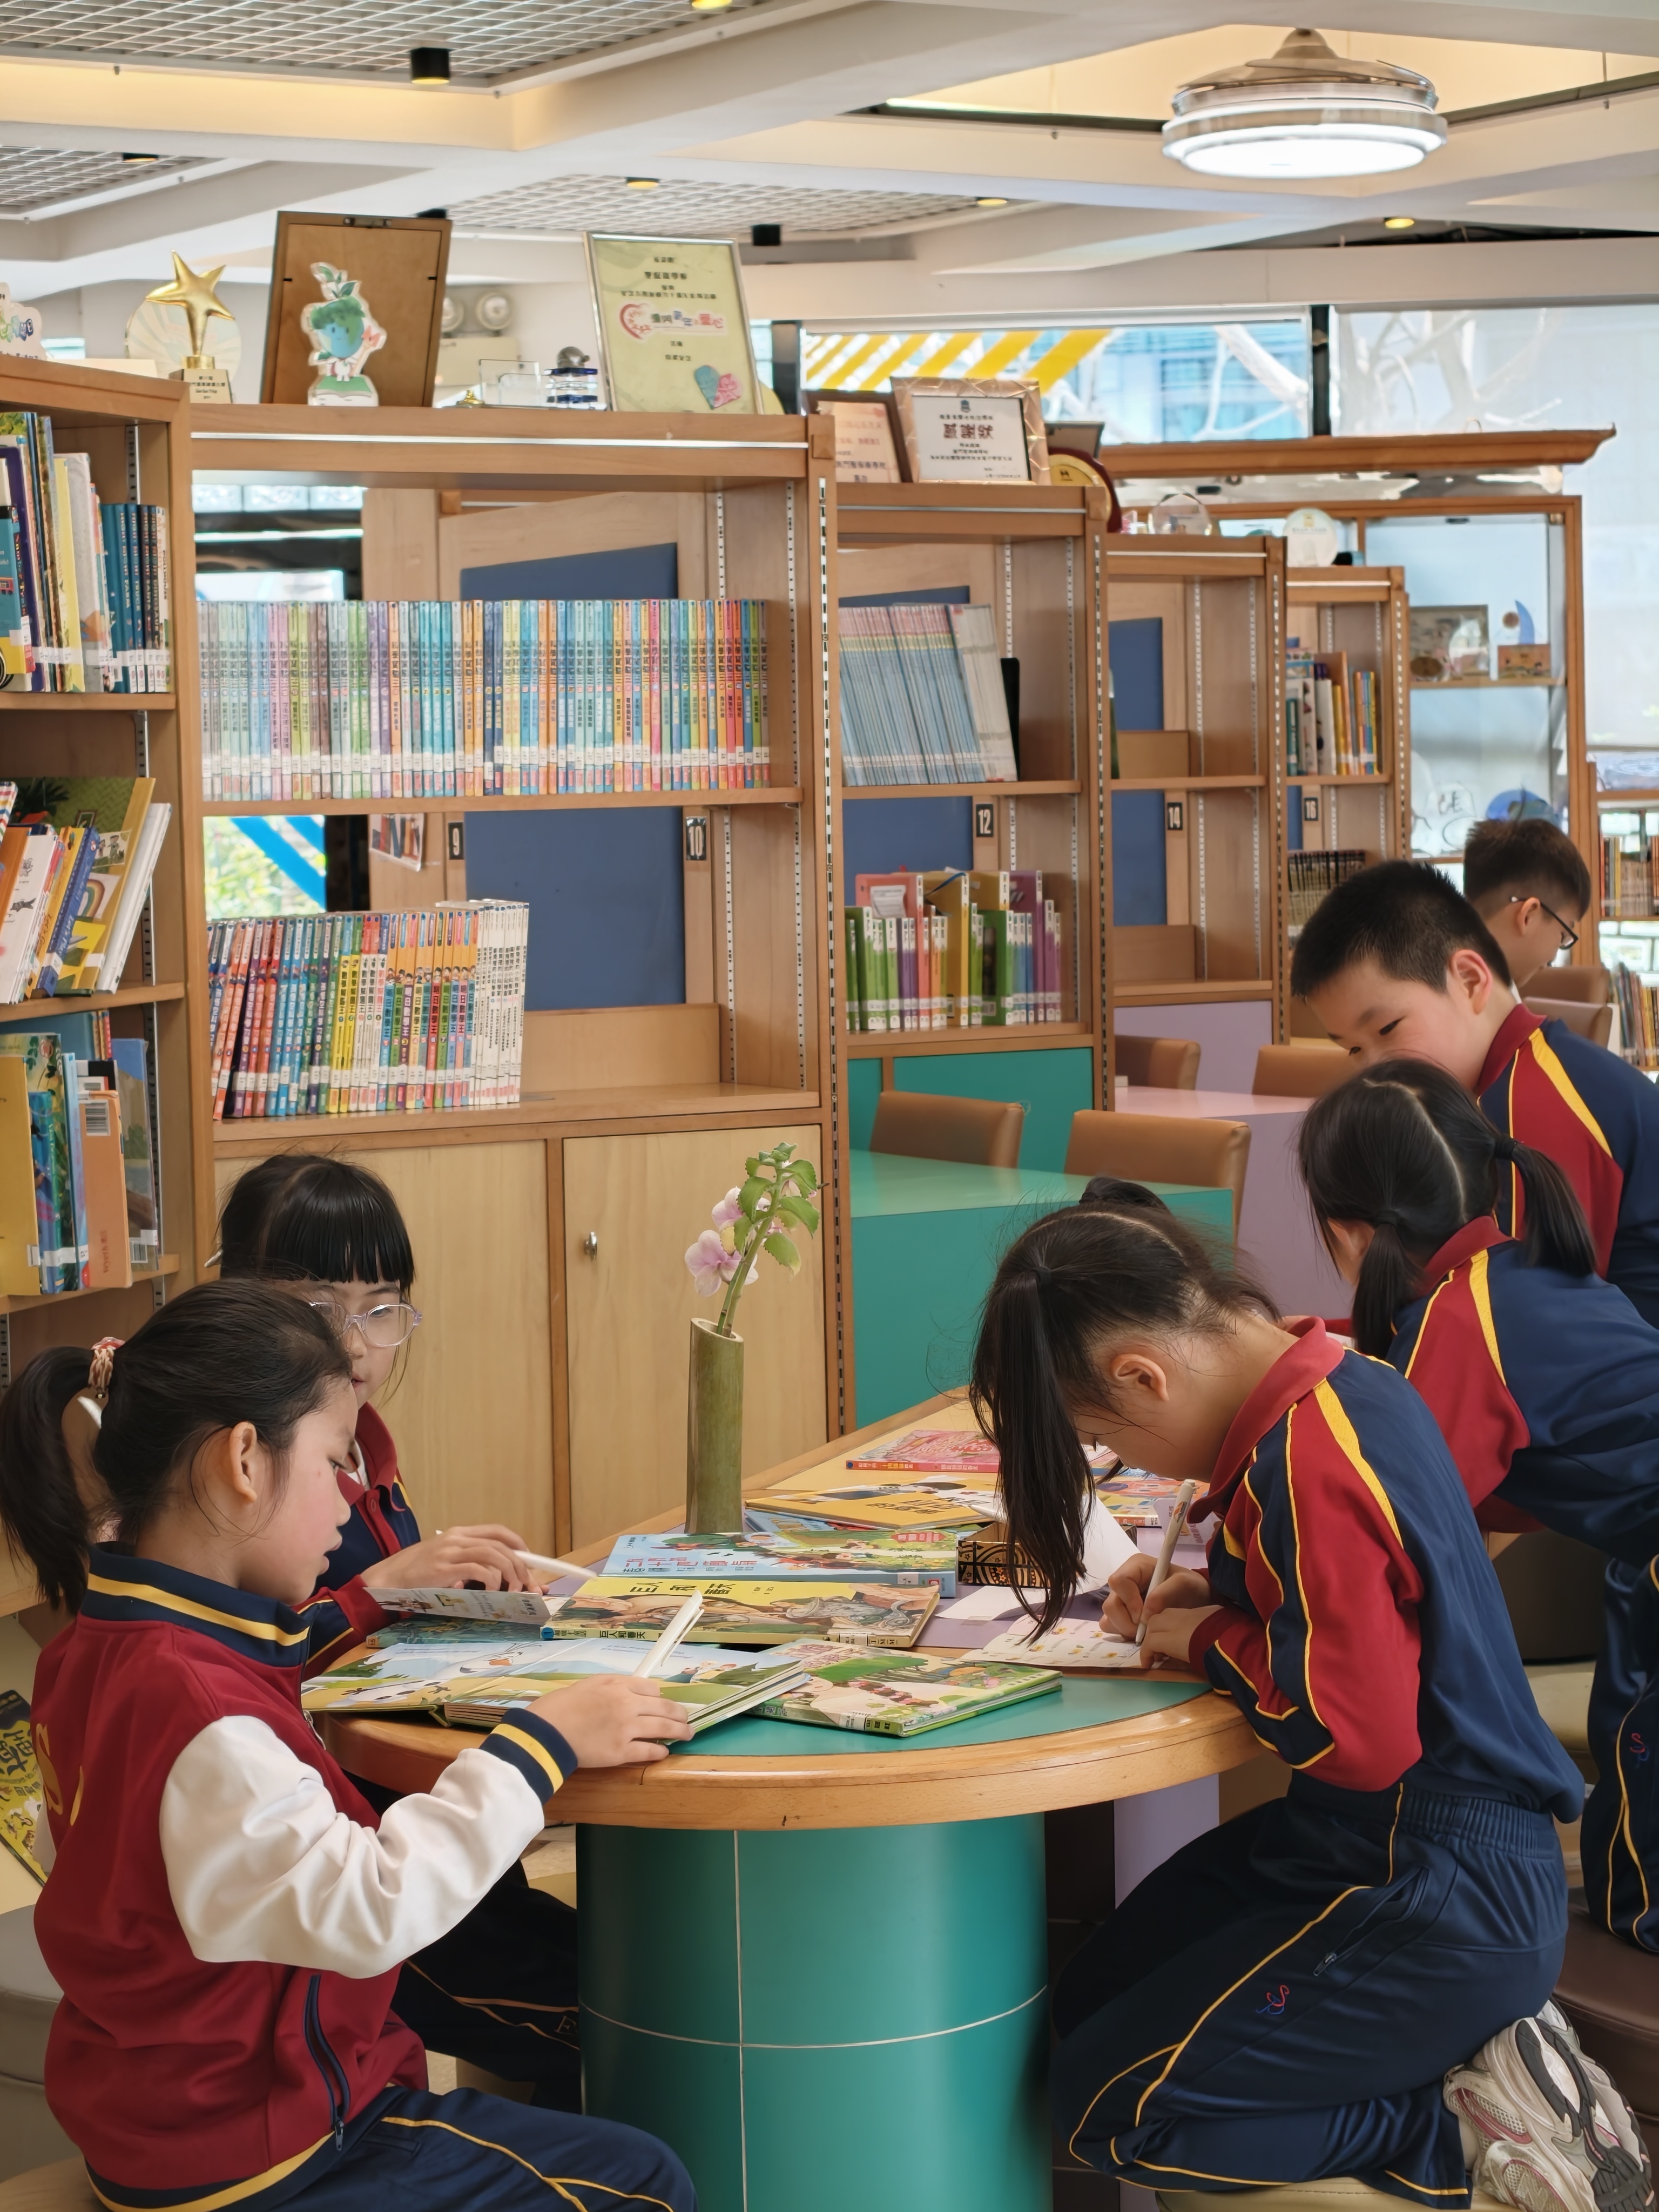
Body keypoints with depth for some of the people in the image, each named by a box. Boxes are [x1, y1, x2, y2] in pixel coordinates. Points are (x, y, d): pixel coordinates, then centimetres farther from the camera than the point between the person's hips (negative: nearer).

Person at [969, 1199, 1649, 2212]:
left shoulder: (1306, 1468, -28)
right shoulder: (1348, 1379, 0)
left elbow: (1361, 1739, -28)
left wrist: (1210, 1640, -13)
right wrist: (1212, 1588, 5)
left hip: (1439, 1911, -10)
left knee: (1110, 2108, -4)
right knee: (1093, 1999, 17)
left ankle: (1472, 2128, -2)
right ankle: (1479, 2054, 9)